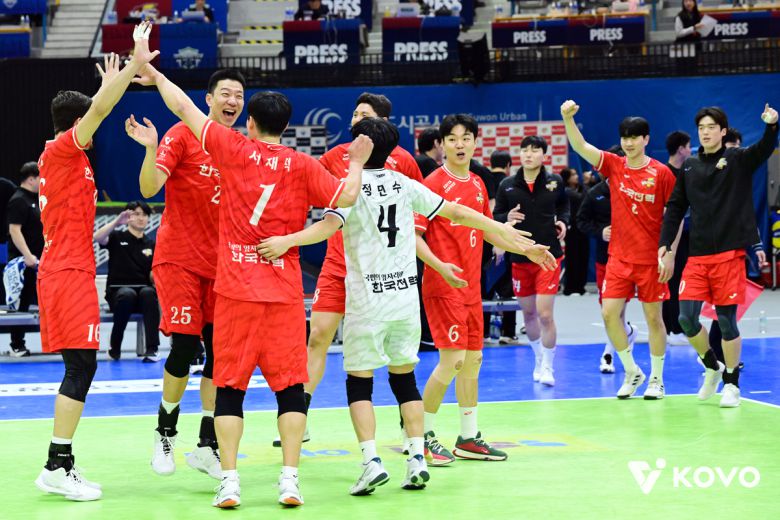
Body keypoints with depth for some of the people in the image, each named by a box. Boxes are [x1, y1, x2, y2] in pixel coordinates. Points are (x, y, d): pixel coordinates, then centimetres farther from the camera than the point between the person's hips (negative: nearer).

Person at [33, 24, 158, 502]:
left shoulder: (62, 153, 16)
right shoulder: (63, 150, -9)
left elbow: (93, 111, 35)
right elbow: (98, 111, -23)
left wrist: (118, 80, 37)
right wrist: (134, 66, -23)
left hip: (66, 271, 10)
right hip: (69, 272, -10)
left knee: (79, 368, 11)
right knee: (81, 366, -12)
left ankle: (61, 462, 12)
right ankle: (57, 468, -14)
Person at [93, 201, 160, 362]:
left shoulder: (151, 245, 15)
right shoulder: (117, 237, 9)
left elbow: (153, 277, 8)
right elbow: (97, 238, -14)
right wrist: (117, 222, -24)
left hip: (143, 289, 2)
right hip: (117, 291, -2)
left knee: (148, 293, -35)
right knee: (127, 294, -38)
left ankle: (152, 350, -40)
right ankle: (115, 347, -18)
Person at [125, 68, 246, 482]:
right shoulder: (183, 135, -6)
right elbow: (149, 188, -16)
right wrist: (151, 149, -31)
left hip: (222, 262, 5)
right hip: (179, 258, -5)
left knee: (220, 351, 1)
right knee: (184, 347, -10)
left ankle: (208, 446, 9)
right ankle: (165, 433, 13)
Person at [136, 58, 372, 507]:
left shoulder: (233, 149, 2)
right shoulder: (302, 165, 1)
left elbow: (184, 107, 7)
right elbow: (345, 198, -4)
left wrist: (156, 76, 22)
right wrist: (357, 163, 14)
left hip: (236, 288, 0)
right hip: (285, 291, 0)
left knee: (230, 384, 4)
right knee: (290, 385, 4)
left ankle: (229, 481, -1)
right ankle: (290, 479, -1)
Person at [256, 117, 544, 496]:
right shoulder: (404, 184, 7)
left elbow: (329, 225, -23)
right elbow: (458, 213, 10)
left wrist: (287, 240, -34)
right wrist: (506, 234, 20)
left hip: (367, 299, -4)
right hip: (406, 294, 4)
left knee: (359, 382, 3)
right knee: (404, 378, 14)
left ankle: (371, 461, -10)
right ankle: (417, 458, 6)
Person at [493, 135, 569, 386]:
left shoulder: (555, 181, -1)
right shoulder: (507, 185, -2)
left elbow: (564, 205, 17)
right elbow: (496, 216, 5)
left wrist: (563, 221, -2)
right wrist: (507, 218, -17)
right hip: (520, 258, 2)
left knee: (545, 314, -9)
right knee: (528, 313, 13)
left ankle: (547, 367, 7)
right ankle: (539, 358, 36)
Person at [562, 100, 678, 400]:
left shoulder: (662, 173, -6)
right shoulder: (613, 166, 3)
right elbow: (580, 146, -8)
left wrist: (670, 254, -10)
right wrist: (568, 119, -25)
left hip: (651, 259, -3)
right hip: (619, 257, 3)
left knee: (653, 317, 4)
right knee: (610, 313, -4)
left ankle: (656, 380, 17)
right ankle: (631, 372, 14)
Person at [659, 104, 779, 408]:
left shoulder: (738, 160, 0)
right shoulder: (689, 167, 11)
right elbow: (675, 208, 14)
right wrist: (664, 242, 5)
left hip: (729, 254, -4)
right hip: (697, 256, 4)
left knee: (726, 320, -3)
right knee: (686, 319, -3)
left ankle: (732, 383, 13)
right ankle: (712, 367, 22)